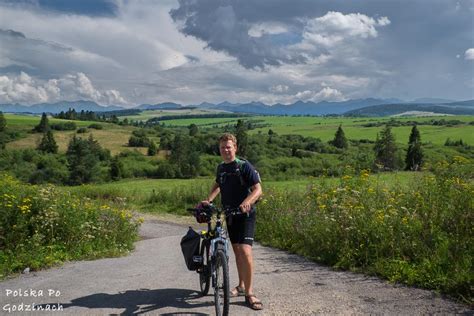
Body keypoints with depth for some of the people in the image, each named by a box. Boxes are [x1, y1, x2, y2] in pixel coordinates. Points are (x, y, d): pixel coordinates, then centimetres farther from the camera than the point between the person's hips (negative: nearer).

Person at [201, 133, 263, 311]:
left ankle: (249, 293, -7)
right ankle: (241, 286, 29)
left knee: (245, 251, -17)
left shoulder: (244, 166, -12)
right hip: (230, 215, 6)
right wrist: (208, 200, 11)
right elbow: (218, 185, 27)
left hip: (245, 215, -6)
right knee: (236, 250, 13)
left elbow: (258, 189, -18)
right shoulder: (221, 168, 7)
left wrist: (247, 202, -38)